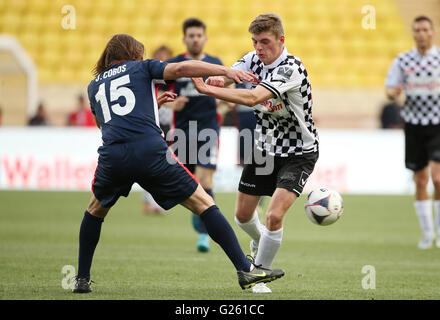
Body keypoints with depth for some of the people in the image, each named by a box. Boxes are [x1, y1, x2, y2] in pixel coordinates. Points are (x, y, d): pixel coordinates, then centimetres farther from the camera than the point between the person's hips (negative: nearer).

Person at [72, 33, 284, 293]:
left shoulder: (94, 86, 28)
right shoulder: (141, 67, 18)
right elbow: (180, 69, 1)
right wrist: (226, 71, -2)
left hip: (112, 155, 3)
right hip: (151, 152, -3)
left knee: (95, 211, 31)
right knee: (204, 204, 4)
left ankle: (82, 279, 26)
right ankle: (245, 269, -3)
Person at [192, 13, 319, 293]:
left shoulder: (291, 69, -27)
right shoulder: (252, 60, -4)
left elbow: (253, 98, -39)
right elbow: (225, 77, -17)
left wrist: (207, 89, -45)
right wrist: (218, 78, -43)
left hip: (298, 152, -7)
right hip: (264, 148, 7)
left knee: (275, 216, -20)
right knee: (243, 215, 14)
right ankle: (259, 241, 49)